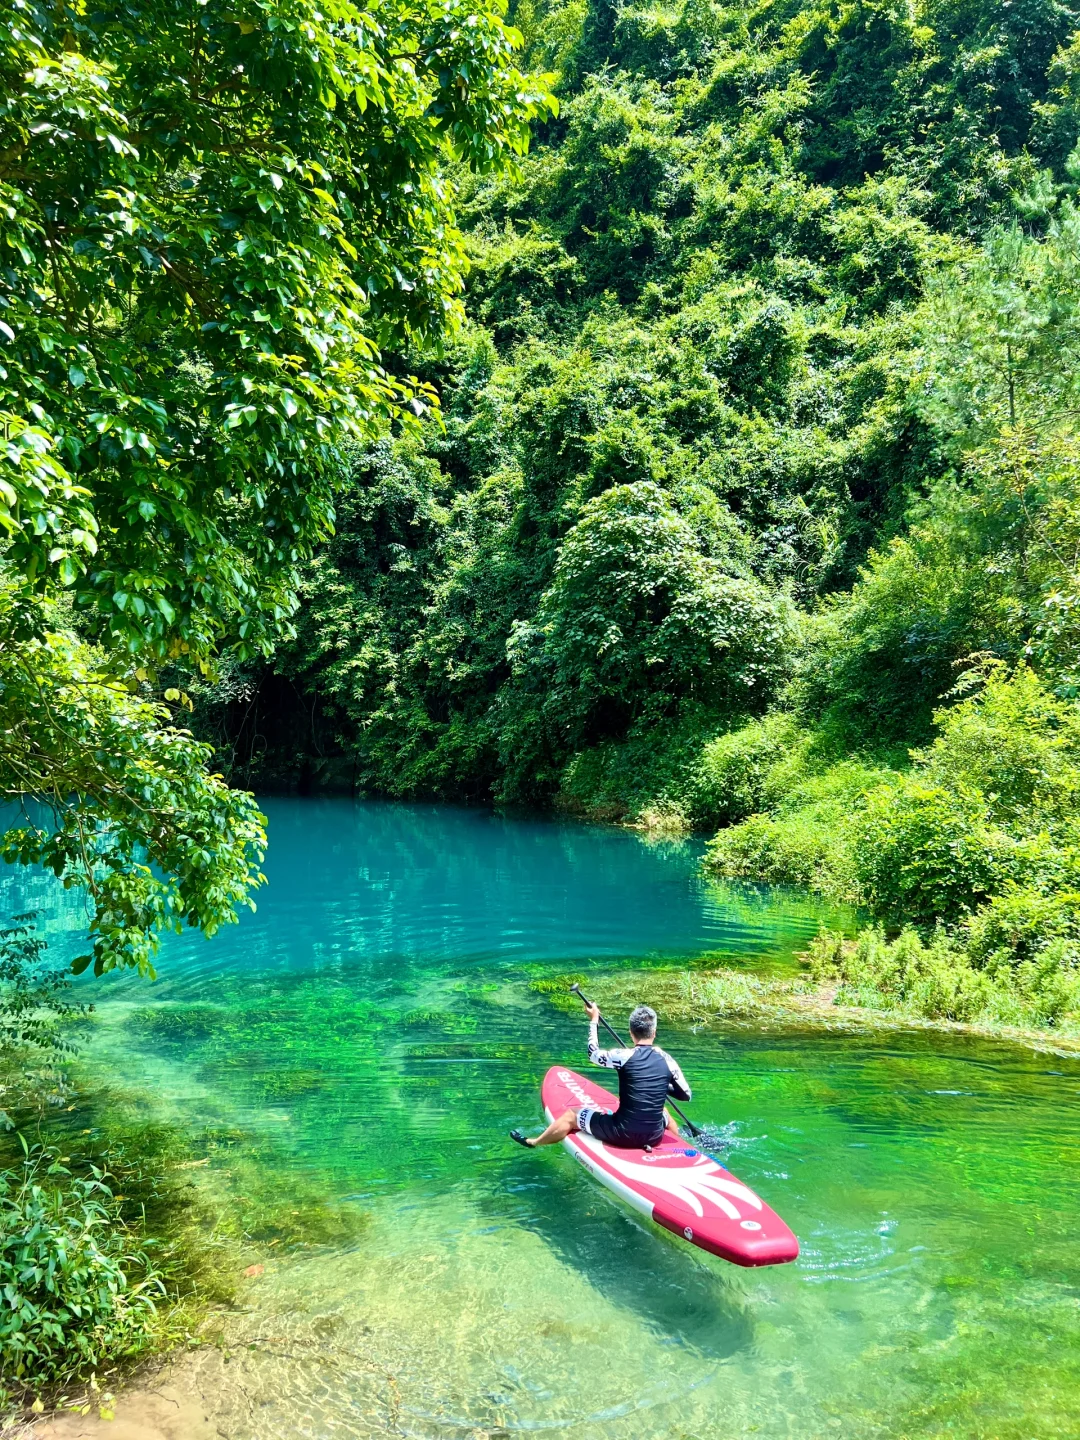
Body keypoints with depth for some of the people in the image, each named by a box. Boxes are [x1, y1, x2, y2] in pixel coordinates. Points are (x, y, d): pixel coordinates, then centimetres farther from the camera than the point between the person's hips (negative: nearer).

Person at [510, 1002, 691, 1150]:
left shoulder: (625, 1056, -13)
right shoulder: (666, 1060, -5)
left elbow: (593, 1053, 5)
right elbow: (685, 1095, 3)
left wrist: (593, 1020, 17)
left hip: (622, 1135, -3)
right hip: (654, 1137, 4)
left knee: (571, 1116, 19)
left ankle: (534, 1142, 40)